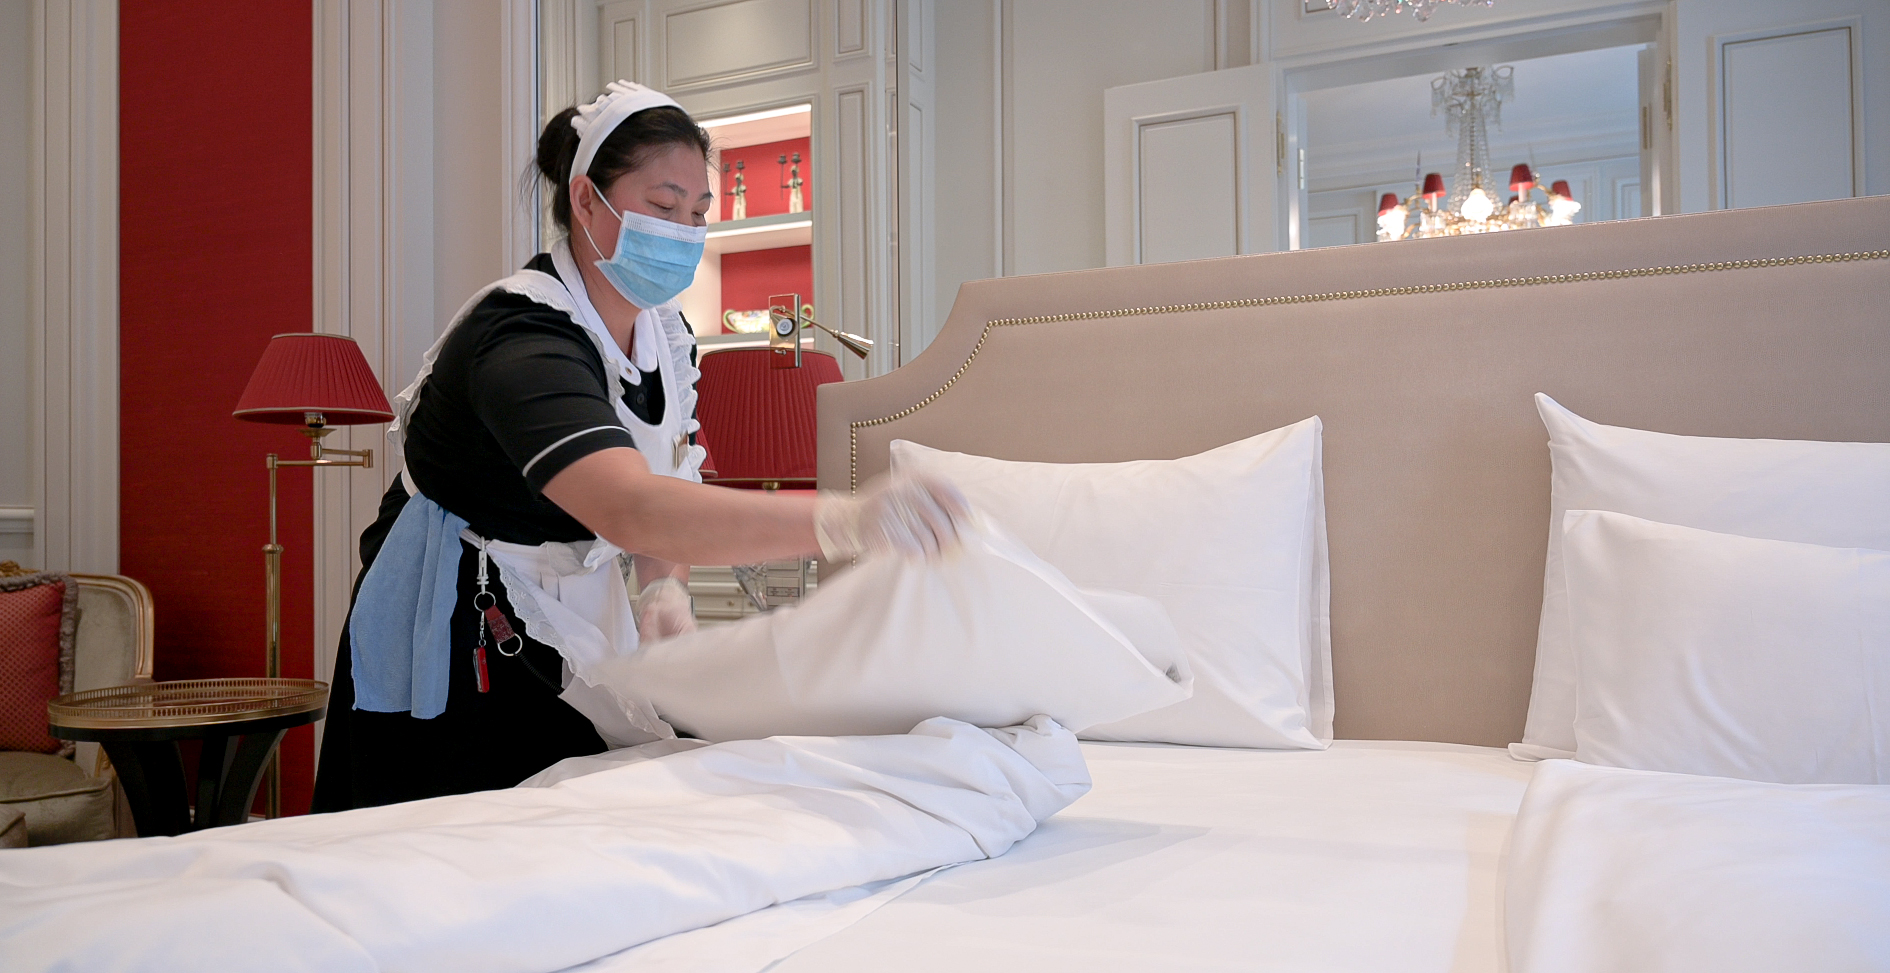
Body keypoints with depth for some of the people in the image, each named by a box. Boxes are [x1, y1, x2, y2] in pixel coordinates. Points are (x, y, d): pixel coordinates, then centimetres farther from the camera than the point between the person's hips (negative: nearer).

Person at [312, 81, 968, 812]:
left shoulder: (667, 336, -2)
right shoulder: (524, 340, -30)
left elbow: (669, 485, 6)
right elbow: (629, 510, -47)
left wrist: (664, 586, -18)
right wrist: (840, 521, -60)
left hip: (574, 628, 7)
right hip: (458, 641, -7)